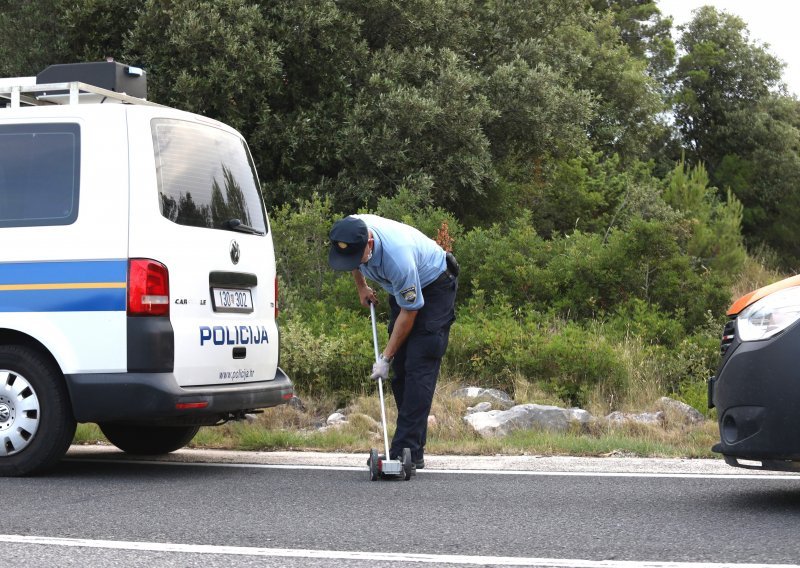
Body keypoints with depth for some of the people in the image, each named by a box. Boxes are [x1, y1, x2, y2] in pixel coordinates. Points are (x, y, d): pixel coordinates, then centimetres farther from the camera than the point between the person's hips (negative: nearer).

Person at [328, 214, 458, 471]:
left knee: (419, 367, -17)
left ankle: (408, 452, -20)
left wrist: (386, 357, -20)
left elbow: (410, 312, -26)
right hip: (403, 288, 8)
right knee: (400, 368, 4)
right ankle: (412, 447, 10)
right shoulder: (349, 232, -20)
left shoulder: (397, 258, -40)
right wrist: (361, 288, 15)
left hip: (435, 286, -8)